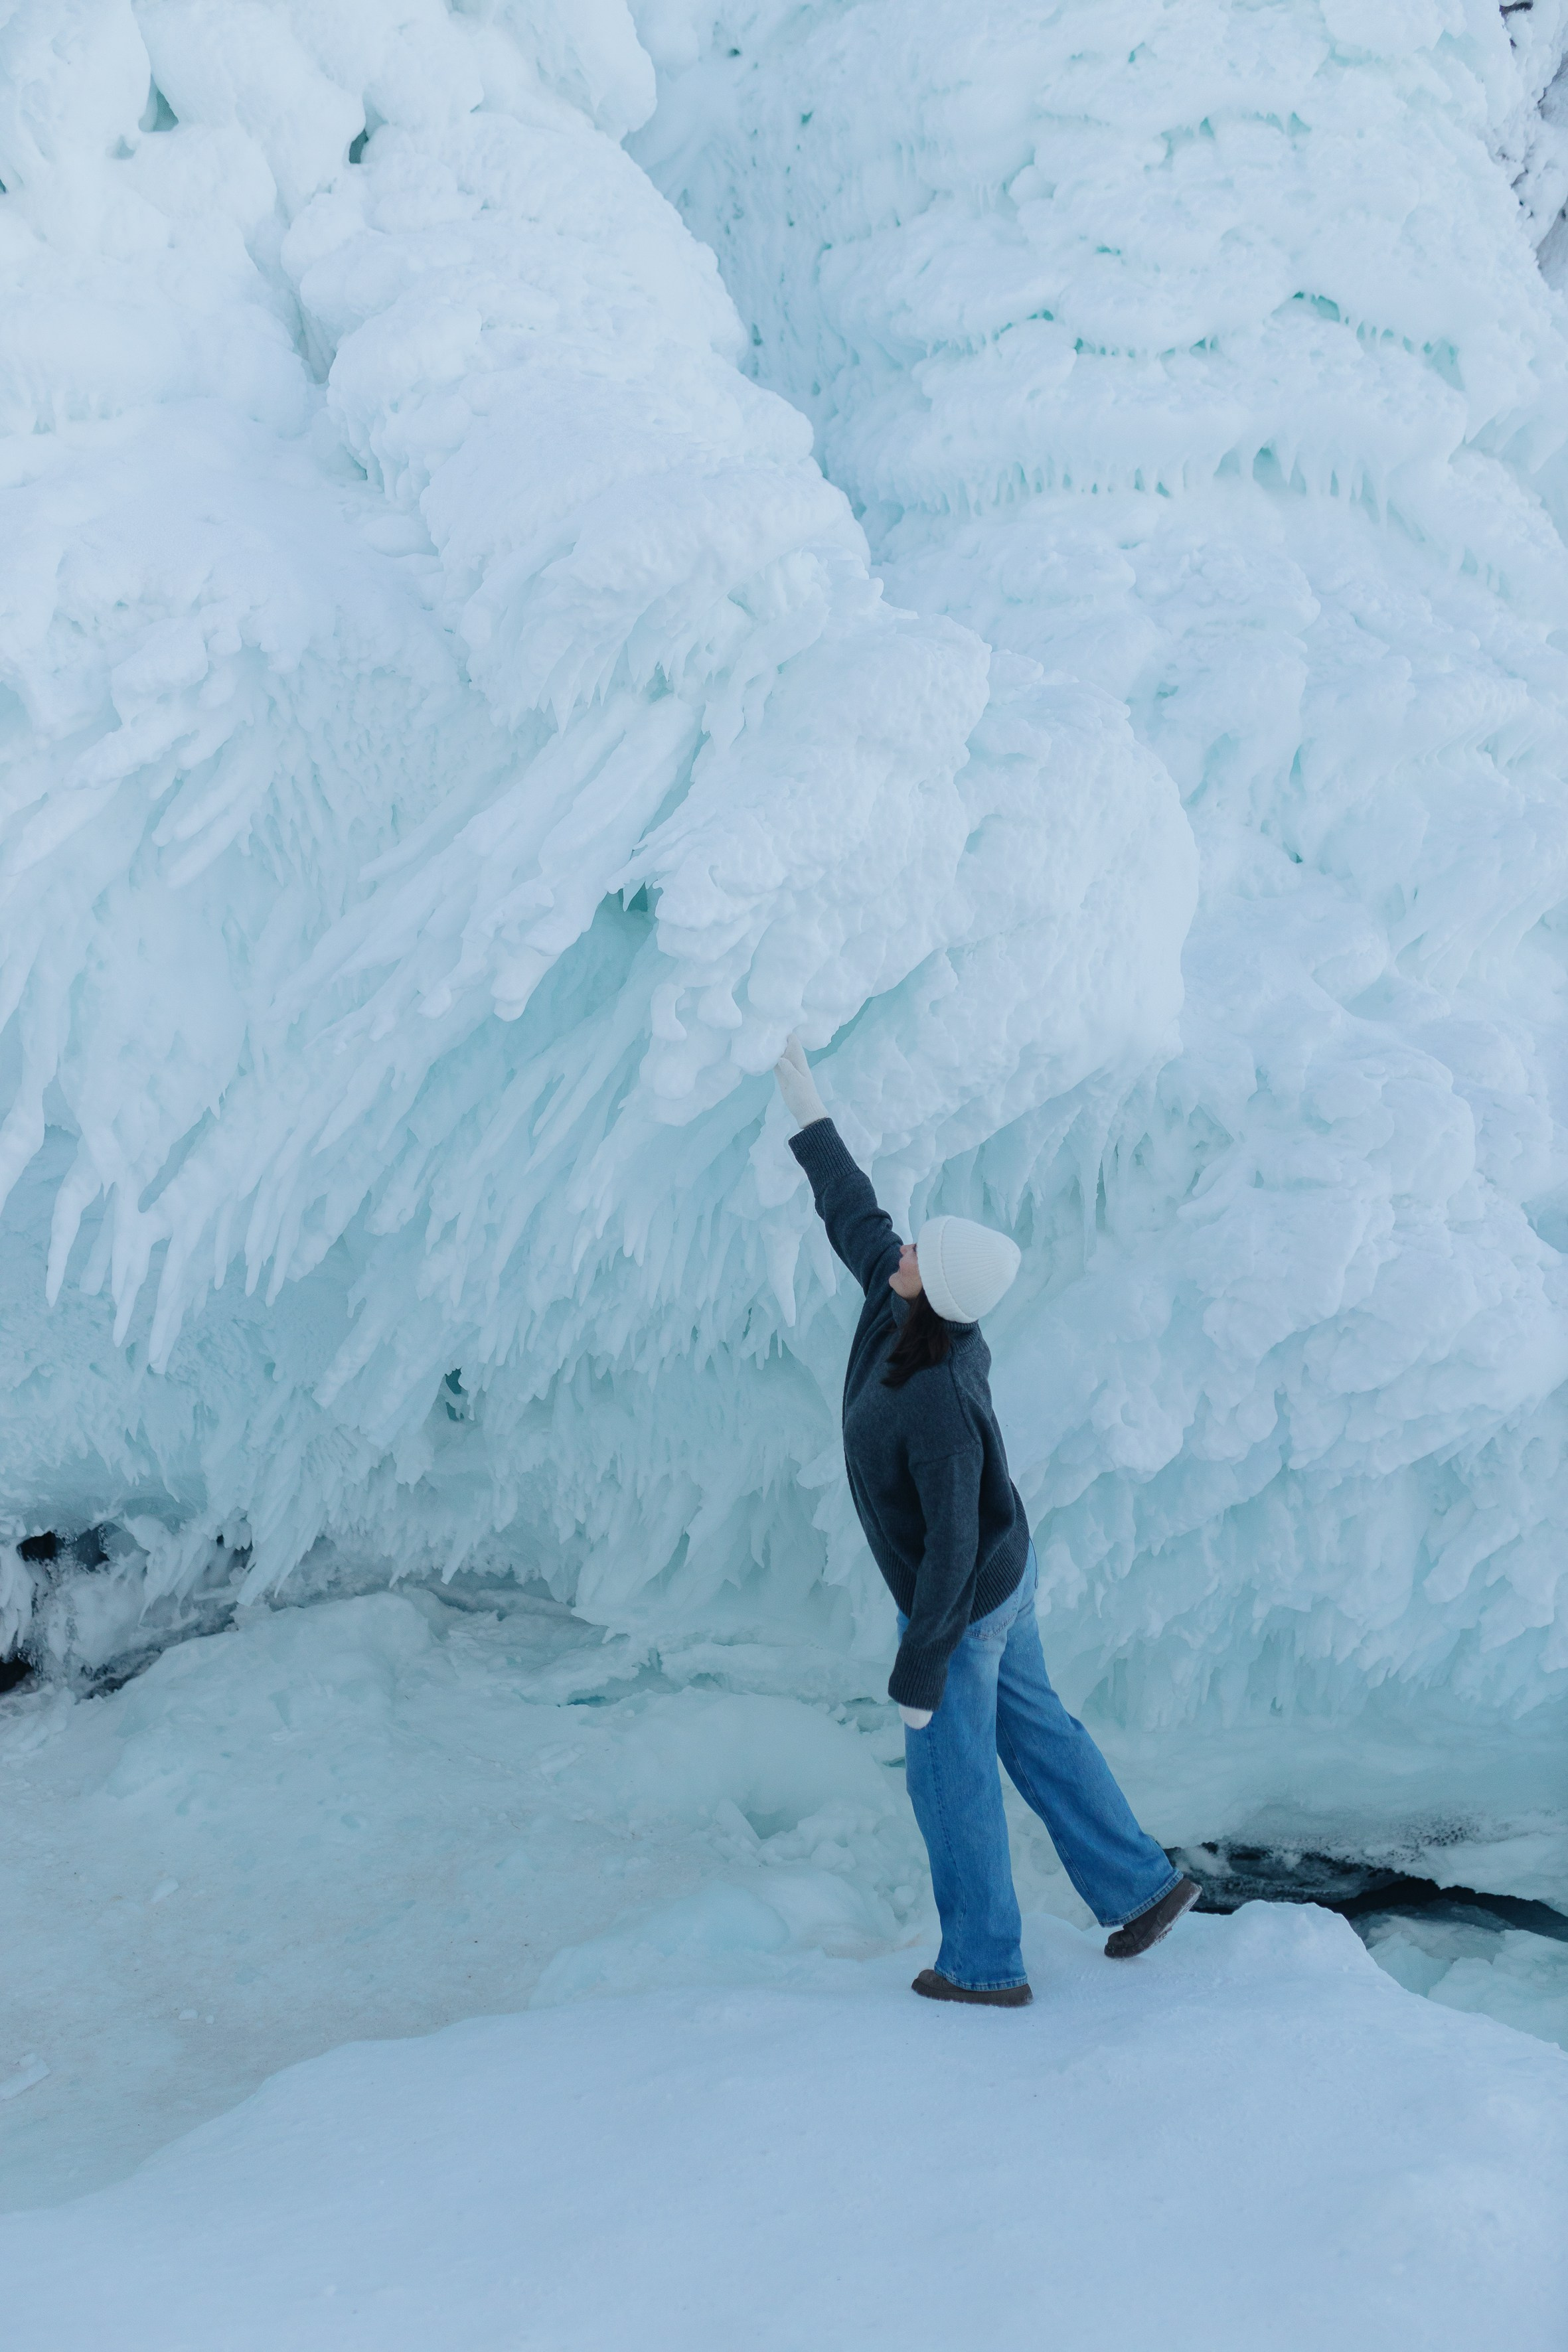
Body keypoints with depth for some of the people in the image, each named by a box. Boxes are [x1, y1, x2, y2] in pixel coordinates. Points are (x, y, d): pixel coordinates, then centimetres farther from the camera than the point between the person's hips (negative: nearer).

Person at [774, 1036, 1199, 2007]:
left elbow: (953, 1549, -31)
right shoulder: (908, 1302, -15)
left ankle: (983, 1963, 32)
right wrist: (812, 1124, 7)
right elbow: (857, 1221, 6)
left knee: (950, 1776, 12)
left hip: (962, 1604, -8)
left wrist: (919, 1675, -22)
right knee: (1034, 1728, 25)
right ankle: (1140, 1885, 38)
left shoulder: (940, 1404, -37)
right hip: (1005, 1572, 8)